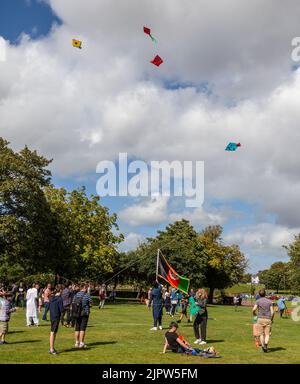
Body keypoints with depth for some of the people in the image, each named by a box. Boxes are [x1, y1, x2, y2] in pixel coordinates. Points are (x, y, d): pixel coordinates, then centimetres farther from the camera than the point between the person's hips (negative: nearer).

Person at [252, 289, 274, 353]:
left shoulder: (258, 301, 0)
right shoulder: (269, 301, 5)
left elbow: (254, 309, -13)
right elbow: (272, 312, -1)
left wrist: (254, 314, 10)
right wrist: (272, 319, 14)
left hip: (260, 319, 0)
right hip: (268, 319, 1)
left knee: (261, 334, 11)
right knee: (267, 335, 1)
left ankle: (263, 346, 4)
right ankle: (266, 344, -23)